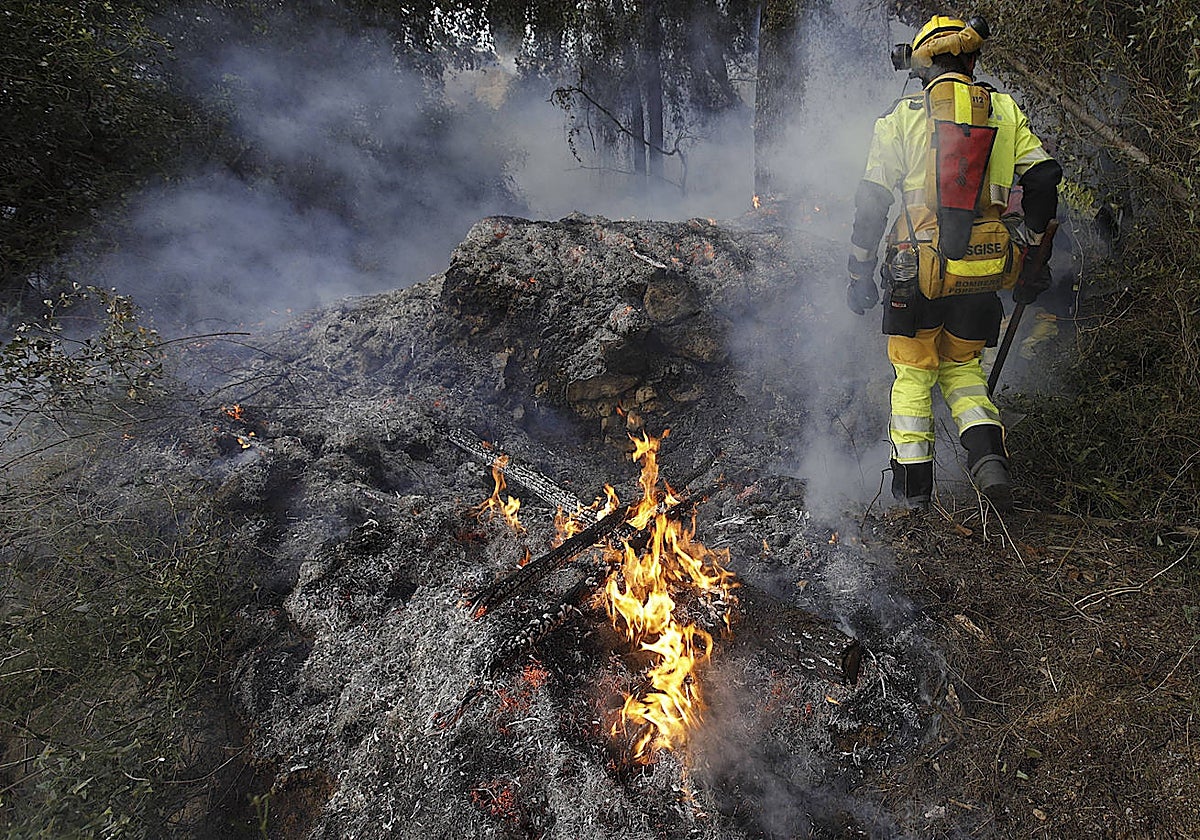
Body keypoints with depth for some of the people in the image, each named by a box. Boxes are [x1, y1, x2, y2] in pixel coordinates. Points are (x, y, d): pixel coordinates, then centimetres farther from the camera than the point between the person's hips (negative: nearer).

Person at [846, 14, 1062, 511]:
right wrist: (1031, 256, 13)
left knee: (912, 373, 12)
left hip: (918, 274, -2)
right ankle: (988, 454, 0)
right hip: (983, 276, 3)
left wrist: (860, 275, 4)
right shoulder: (1005, 112, 9)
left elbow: (871, 203, -2)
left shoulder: (902, 116, 1)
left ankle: (913, 484, 14)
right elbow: (1043, 178, 4)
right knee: (962, 366, 21)